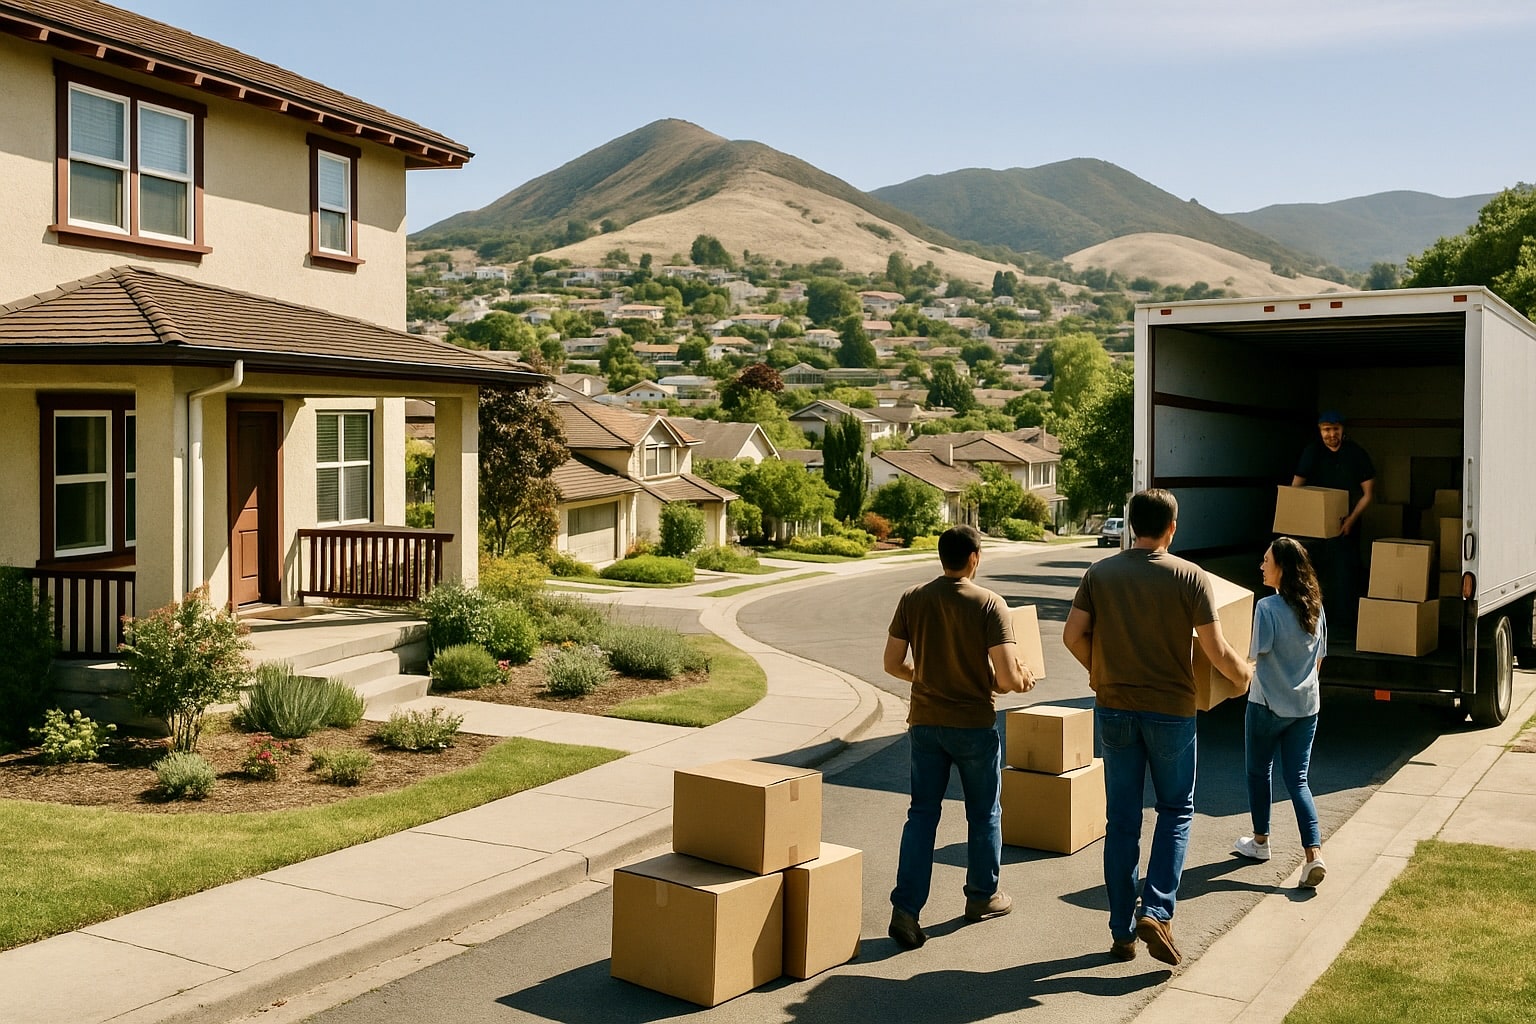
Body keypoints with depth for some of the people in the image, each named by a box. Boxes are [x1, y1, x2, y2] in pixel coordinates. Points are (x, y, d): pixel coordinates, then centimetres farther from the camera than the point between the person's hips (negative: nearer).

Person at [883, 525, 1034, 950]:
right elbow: (1008, 678, -19)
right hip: (974, 725, -3)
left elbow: (893, 664, 1)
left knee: (922, 812, 8)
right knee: (984, 812, 17)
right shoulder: (989, 604, -14)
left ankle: (906, 907, -1)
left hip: (925, 721, 3)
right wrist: (1022, 681, 4)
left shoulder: (912, 599, -3)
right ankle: (983, 896, 32)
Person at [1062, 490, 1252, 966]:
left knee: (1120, 821, 9)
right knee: (1175, 810, 15)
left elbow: (1072, 635, -5)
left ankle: (1122, 932, 14)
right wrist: (1244, 674, 11)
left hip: (1114, 708, 2)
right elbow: (1216, 651, -10)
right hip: (1171, 711, -2)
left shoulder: (1100, 573, -1)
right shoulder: (1190, 577, -8)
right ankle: (1156, 912, 0)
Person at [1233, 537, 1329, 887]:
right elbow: (1319, 659, 13)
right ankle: (1314, 854, -7)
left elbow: (1255, 658, -16)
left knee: (1259, 772, 15)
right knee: (1297, 779, 6)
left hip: (1267, 705, -5)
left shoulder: (1267, 608, -17)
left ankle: (1260, 841, 29)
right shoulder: (1315, 608, 4)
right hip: (1306, 707, 5)